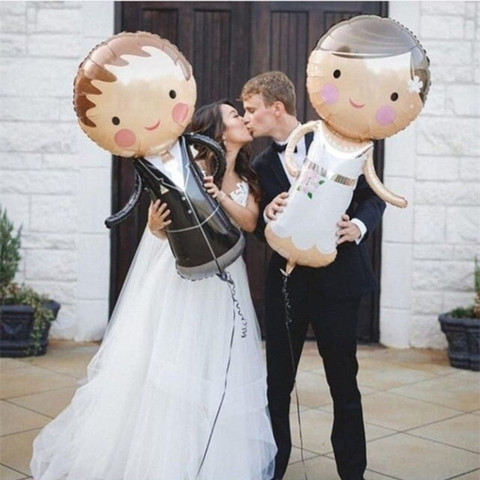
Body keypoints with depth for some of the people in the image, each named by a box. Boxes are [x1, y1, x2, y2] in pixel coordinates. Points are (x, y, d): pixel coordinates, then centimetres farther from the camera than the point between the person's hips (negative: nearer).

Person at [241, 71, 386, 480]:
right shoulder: (262, 166, 8)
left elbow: (372, 196, 2)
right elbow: (259, 230, 9)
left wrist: (358, 226, -17)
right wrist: (267, 215, -13)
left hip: (338, 278, -2)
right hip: (286, 282, 3)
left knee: (344, 381, 8)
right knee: (277, 381, 5)